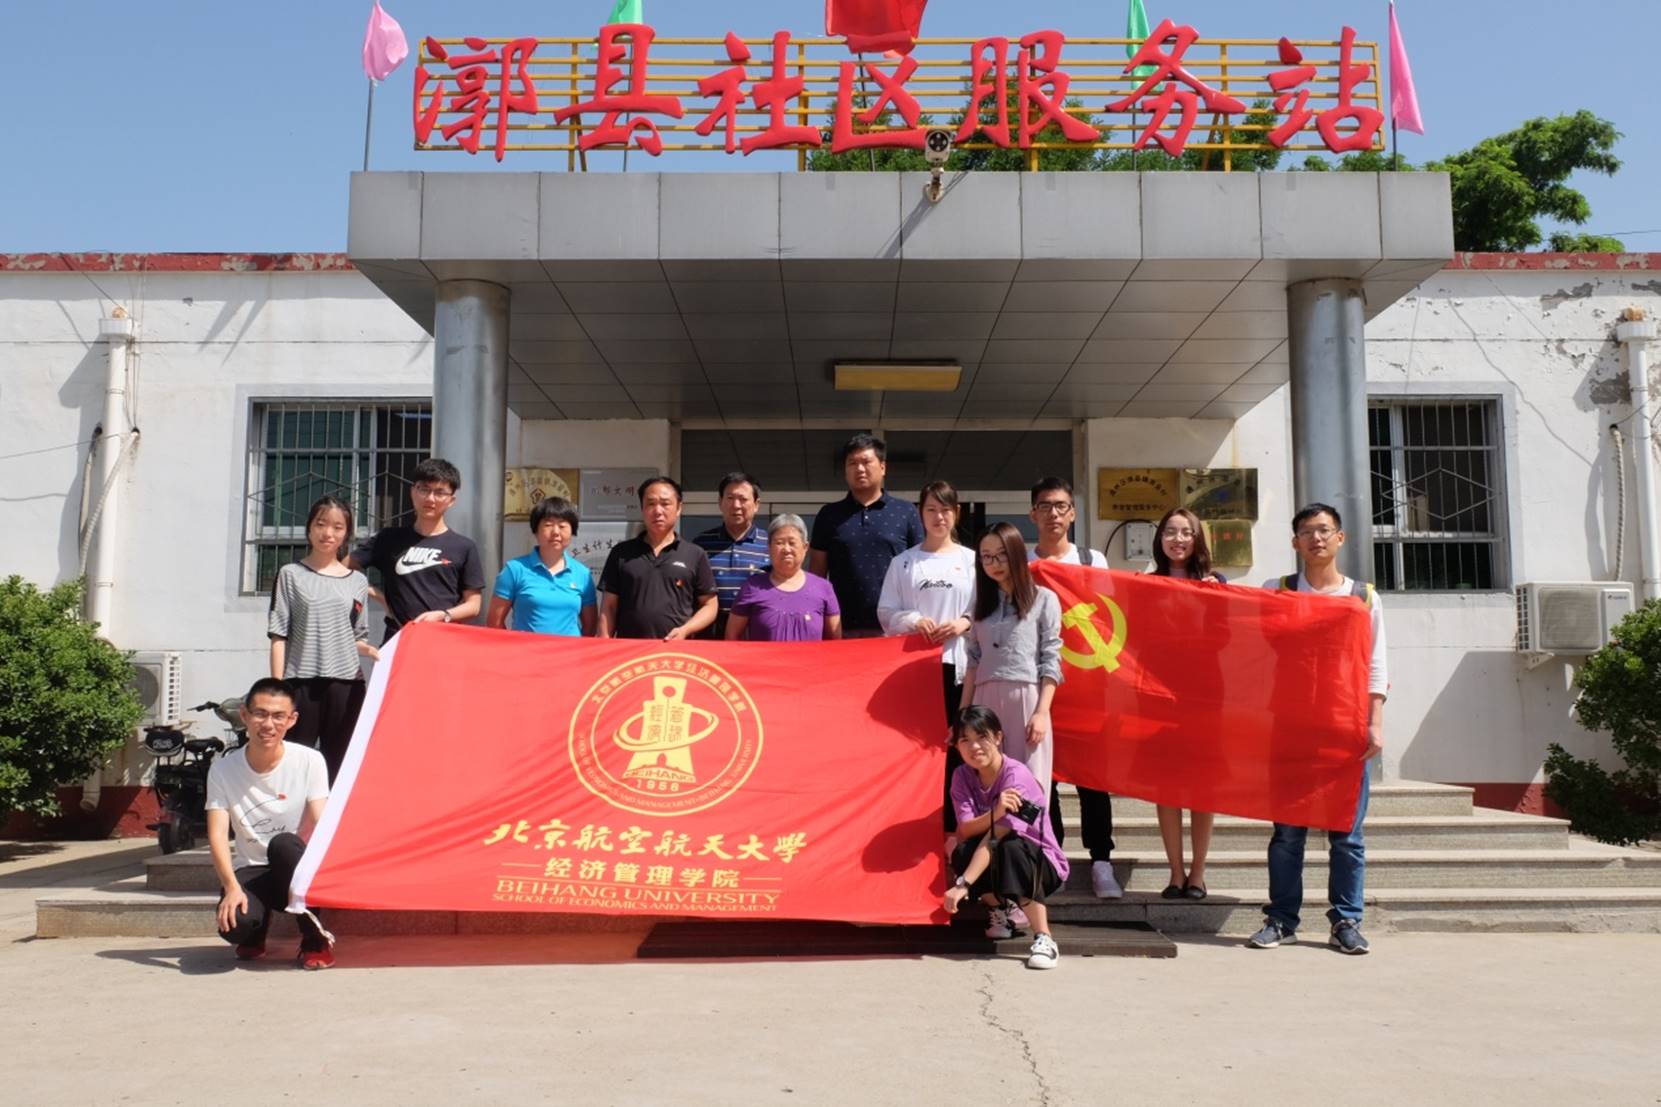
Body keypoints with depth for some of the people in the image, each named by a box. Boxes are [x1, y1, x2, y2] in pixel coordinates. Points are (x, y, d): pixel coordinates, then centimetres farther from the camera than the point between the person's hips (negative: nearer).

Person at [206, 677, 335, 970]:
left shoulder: (309, 761, -8)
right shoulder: (223, 770, -4)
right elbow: (218, 835, -12)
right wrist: (232, 886, -28)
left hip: (297, 871, -1)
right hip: (253, 873, 1)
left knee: (283, 844, -36)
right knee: (234, 924, -32)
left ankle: (316, 940, -17)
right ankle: (255, 933, 11)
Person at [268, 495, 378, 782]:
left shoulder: (358, 581, 12)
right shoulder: (291, 575, 5)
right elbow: (279, 635, 1)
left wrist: (370, 650, -6)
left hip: (346, 682, 2)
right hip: (301, 682, -2)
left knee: (339, 764, 4)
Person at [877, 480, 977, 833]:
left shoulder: (972, 560, 7)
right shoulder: (903, 562, 9)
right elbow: (886, 612, 5)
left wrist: (965, 623, -12)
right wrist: (914, 620, -12)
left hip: (958, 663, 0)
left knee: (957, 745, 1)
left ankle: (953, 827, 9)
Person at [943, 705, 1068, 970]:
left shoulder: (1016, 775, -23)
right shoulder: (962, 775, -6)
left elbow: (995, 836, -32)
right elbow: (965, 829, -18)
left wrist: (963, 884, -40)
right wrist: (995, 813, -39)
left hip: (1041, 864, -4)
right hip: (999, 869, 4)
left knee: (1010, 848, -37)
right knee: (962, 853, -28)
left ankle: (1044, 939, -30)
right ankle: (1000, 909, 1)